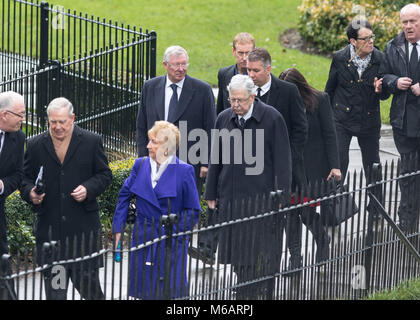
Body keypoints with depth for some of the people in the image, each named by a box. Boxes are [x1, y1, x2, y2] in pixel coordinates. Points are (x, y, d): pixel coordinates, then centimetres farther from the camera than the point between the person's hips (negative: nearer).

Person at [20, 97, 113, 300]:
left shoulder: (92, 142, 2)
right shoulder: (35, 145, 6)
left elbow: (104, 175, 7)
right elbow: (25, 178, 11)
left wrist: (88, 189, -12)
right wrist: (30, 193, -11)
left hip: (83, 226, -1)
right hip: (49, 227, 2)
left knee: (86, 279, 2)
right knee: (54, 286, 5)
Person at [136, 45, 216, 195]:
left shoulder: (202, 90, -3)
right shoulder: (150, 87, 6)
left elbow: (210, 130, -1)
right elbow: (141, 127, 10)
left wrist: (206, 163, -5)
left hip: (190, 164, -3)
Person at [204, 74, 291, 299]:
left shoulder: (272, 118, -5)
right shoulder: (224, 119, 8)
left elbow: (282, 160, -5)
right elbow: (216, 159, 16)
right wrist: (211, 193, 16)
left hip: (262, 196, -4)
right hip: (231, 198, 4)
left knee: (262, 254, -3)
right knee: (238, 251, 8)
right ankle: (244, 295, 17)